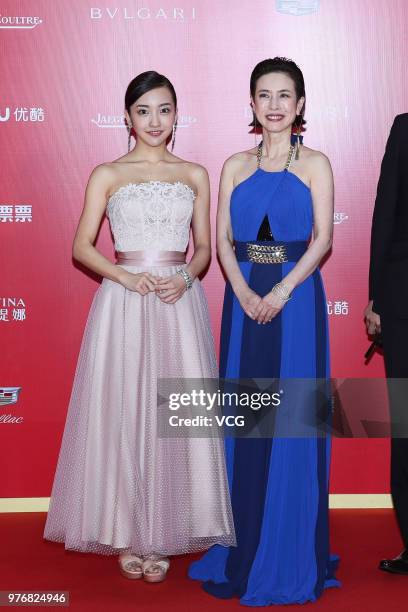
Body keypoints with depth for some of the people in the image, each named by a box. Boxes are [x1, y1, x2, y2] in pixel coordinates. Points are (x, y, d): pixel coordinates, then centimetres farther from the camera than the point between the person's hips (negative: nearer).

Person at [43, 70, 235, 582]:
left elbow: (204, 247, 11)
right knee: (122, 411, 1)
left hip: (180, 303, 2)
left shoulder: (195, 175, 10)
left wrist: (185, 277, -10)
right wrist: (127, 277, -13)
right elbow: (82, 246, 2)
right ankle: (128, 533, 15)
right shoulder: (107, 175, 5)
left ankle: (164, 532, 16)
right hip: (123, 303, -1)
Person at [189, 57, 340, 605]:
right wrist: (245, 293, -11)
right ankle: (240, 553, 18)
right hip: (244, 298, 3)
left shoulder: (315, 164, 4)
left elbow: (322, 238, -4)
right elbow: (222, 239, 4)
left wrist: (282, 291, -16)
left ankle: (292, 556, 12)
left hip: (296, 296, -3)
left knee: (292, 420, -1)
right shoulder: (236, 166, 11)